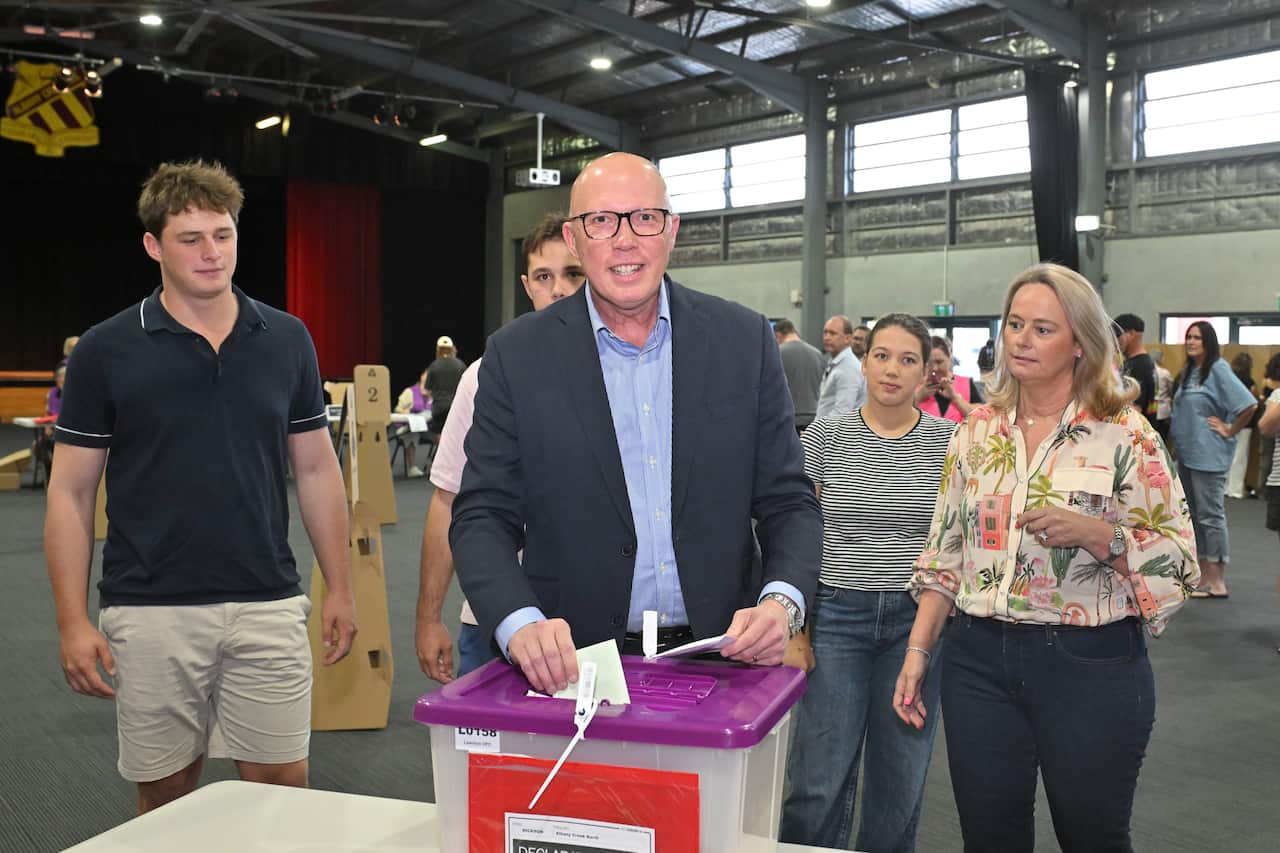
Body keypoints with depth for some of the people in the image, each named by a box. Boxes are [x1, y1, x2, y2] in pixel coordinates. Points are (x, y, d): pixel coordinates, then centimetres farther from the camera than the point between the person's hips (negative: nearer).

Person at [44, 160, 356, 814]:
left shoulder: (287, 341, 4)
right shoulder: (105, 351, -2)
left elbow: (316, 470, 9)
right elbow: (70, 493, 0)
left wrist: (340, 587, 6)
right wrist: (73, 620, -6)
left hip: (267, 606, 1)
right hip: (150, 613, -1)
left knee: (282, 785, 5)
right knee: (164, 793, 11)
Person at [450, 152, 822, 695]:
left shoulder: (743, 340, 1)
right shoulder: (517, 356, -2)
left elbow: (788, 501, 3)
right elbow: (483, 517, -3)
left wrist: (782, 602, -16)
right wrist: (520, 624, -21)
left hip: (719, 664, 1)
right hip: (573, 666, -1)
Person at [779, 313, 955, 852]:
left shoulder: (949, 442, 1)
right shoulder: (824, 438, -1)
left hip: (918, 619, 1)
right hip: (837, 615, -1)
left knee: (901, 778, 12)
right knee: (818, 780, 2)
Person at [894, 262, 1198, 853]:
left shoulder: (1123, 434, -6)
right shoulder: (978, 430, 6)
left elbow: (1179, 560, -8)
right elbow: (943, 553, 9)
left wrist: (1094, 533, -24)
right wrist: (916, 652, 4)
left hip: (1090, 664, -3)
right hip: (979, 660, 4)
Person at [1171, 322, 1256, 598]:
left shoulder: (1218, 370, -11)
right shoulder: (1188, 371, 13)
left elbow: (1248, 404, -19)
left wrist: (1230, 430, -11)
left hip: (1208, 456, -9)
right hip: (1186, 454, 9)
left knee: (1210, 514, -6)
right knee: (1194, 514, 13)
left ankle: (1217, 583, -1)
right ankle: (1203, 577, 21)